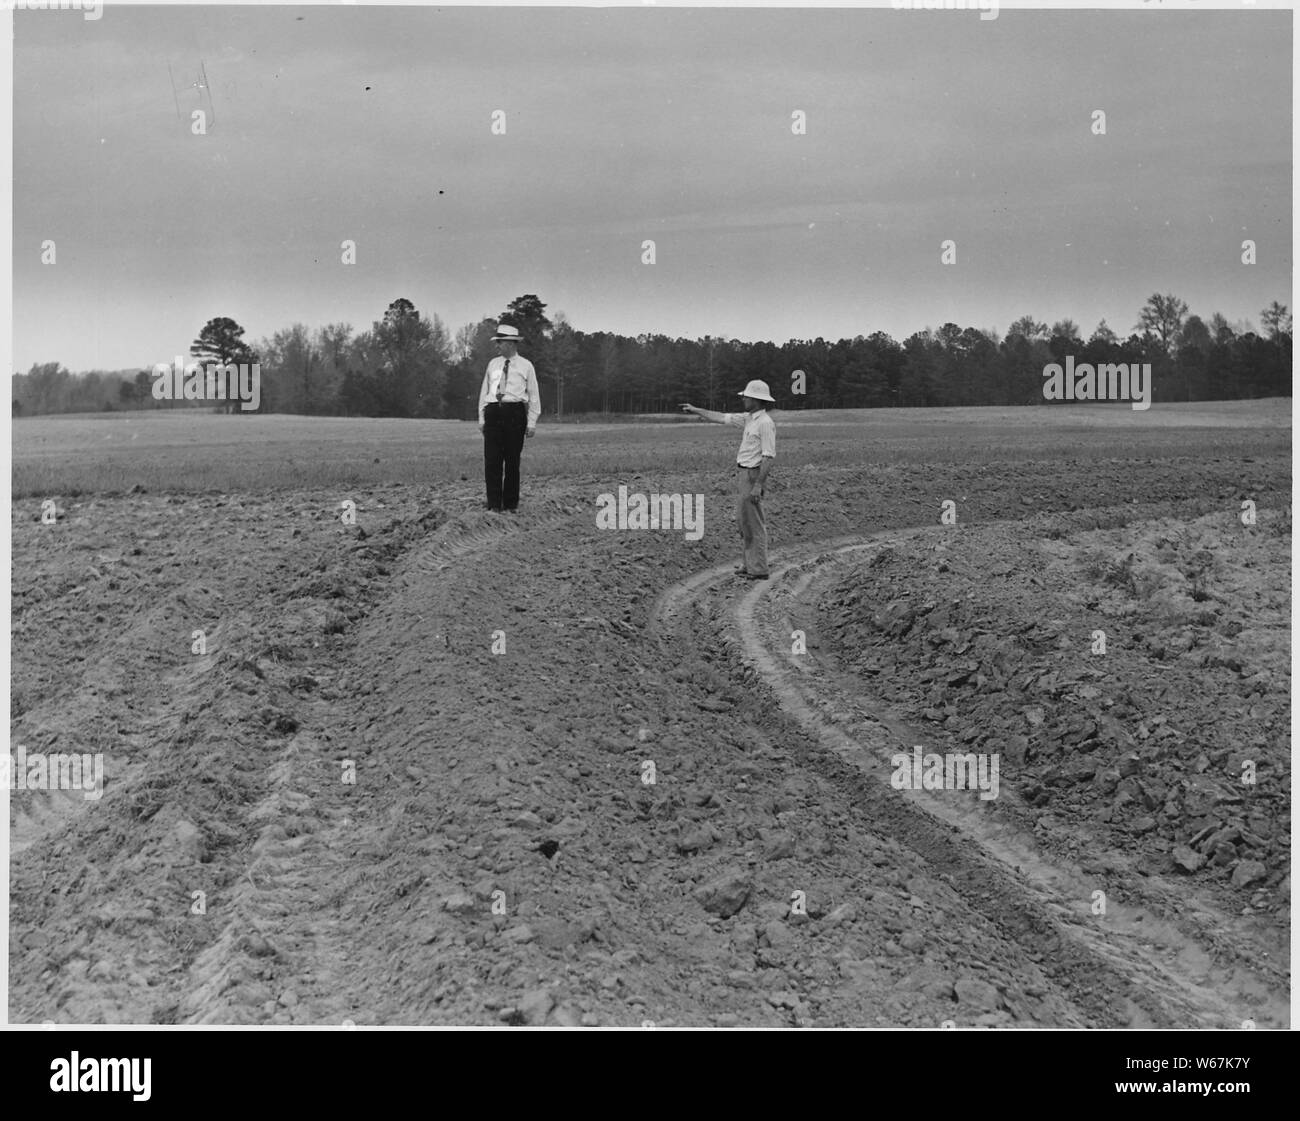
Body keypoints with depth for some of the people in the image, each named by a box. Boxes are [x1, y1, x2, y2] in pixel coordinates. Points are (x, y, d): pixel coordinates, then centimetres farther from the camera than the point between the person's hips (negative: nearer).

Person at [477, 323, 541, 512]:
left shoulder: (525, 366, 5)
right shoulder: (493, 364, 15)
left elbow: (533, 395, 3)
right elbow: (484, 392, 17)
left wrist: (532, 423, -4)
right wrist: (482, 418, 9)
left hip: (515, 413, -3)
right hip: (493, 412, 3)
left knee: (512, 461, 1)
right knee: (491, 461, -3)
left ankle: (510, 505, 8)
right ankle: (494, 505, 1)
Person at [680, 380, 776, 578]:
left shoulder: (765, 423, -18)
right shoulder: (749, 418, 10)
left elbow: (769, 456, -21)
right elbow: (722, 418, 20)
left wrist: (758, 486, -24)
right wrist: (696, 410, 23)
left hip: (753, 476, -10)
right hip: (742, 474, 10)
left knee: (754, 523, -7)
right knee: (744, 521, 12)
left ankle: (759, 569, -4)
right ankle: (748, 565, 17)